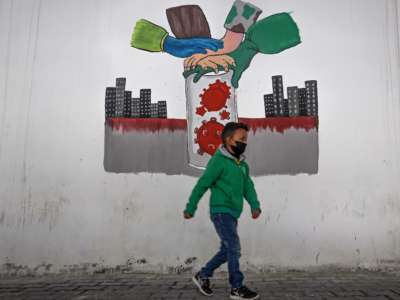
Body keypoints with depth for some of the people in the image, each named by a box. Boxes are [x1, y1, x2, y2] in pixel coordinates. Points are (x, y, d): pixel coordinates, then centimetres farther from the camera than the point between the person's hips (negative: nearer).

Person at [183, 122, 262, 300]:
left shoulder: (242, 164, 12)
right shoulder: (219, 160, -14)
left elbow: (248, 186, 7)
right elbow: (202, 185, -12)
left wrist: (255, 205, -9)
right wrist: (190, 208, -9)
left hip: (232, 213, 9)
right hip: (221, 212, -9)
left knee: (227, 250, 14)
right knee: (234, 248, -6)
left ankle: (203, 275, 29)